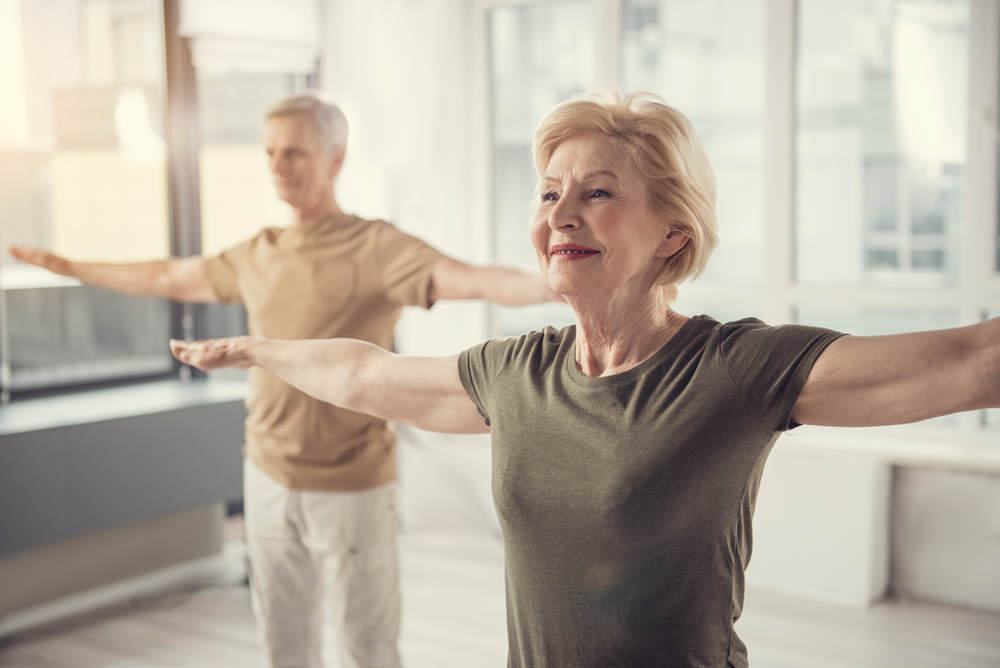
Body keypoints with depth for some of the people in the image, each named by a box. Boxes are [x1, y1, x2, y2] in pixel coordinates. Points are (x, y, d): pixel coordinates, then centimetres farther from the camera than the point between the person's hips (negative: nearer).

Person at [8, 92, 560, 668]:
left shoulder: (374, 247, -14)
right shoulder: (258, 256, 6)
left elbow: (473, 279, -29)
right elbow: (168, 279, 22)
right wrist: (68, 266, 32)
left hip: (351, 489, -6)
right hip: (269, 480, 6)